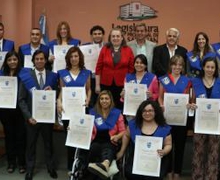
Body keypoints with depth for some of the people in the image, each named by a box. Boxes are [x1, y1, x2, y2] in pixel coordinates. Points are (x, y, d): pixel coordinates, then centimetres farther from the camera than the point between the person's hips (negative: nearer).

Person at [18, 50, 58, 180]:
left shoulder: (52, 76, 0)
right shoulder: (26, 76, -3)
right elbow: (21, 99, -5)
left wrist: (52, 91, -16)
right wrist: (28, 116, -13)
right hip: (32, 116, -1)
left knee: (49, 142, 14)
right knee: (31, 143, 11)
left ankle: (51, 167, 31)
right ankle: (30, 169, 26)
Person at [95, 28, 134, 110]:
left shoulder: (128, 50, 3)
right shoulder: (104, 49, 4)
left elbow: (131, 69, 3)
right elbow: (99, 68, 4)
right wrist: (97, 85, 1)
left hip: (122, 85, 0)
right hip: (106, 85, 1)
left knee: (120, 108, 4)